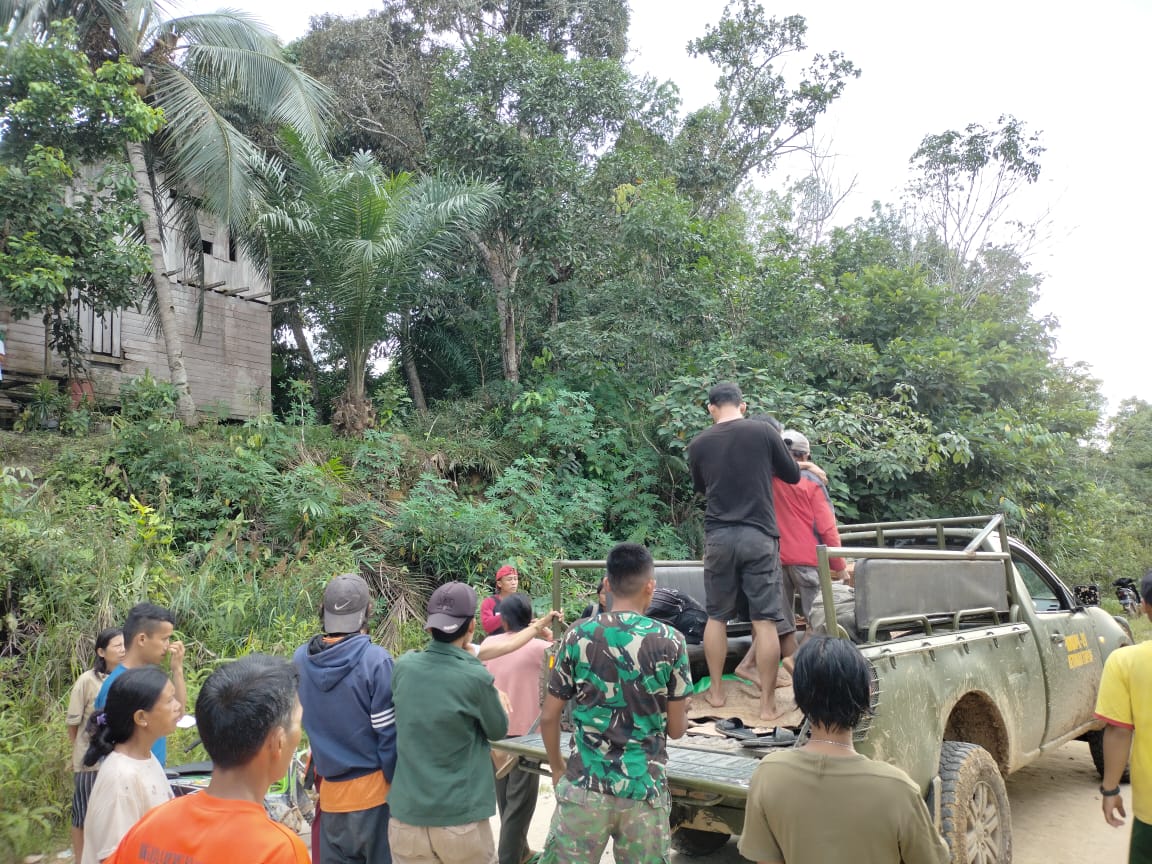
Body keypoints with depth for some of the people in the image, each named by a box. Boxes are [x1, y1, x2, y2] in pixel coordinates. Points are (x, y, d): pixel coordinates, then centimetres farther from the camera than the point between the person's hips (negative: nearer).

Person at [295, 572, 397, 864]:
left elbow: (303, 721, 10)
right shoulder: (375, 660, -18)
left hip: (330, 789, 4)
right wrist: (400, 787, -5)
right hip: (371, 787, -4)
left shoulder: (301, 659, -2)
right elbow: (389, 733, -15)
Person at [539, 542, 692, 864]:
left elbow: (549, 716, 1)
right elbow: (677, 728, 0)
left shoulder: (578, 636, -4)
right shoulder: (670, 641, -6)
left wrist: (557, 768, 17)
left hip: (585, 785, 0)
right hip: (645, 789, 0)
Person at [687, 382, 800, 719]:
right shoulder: (763, 432, -3)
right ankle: (767, 703, 6)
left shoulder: (698, 444, 2)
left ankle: (716, 691, 23)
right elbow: (793, 476, 9)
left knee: (716, 616, 15)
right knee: (765, 620, 2)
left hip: (719, 537, 2)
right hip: (759, 536, -2)